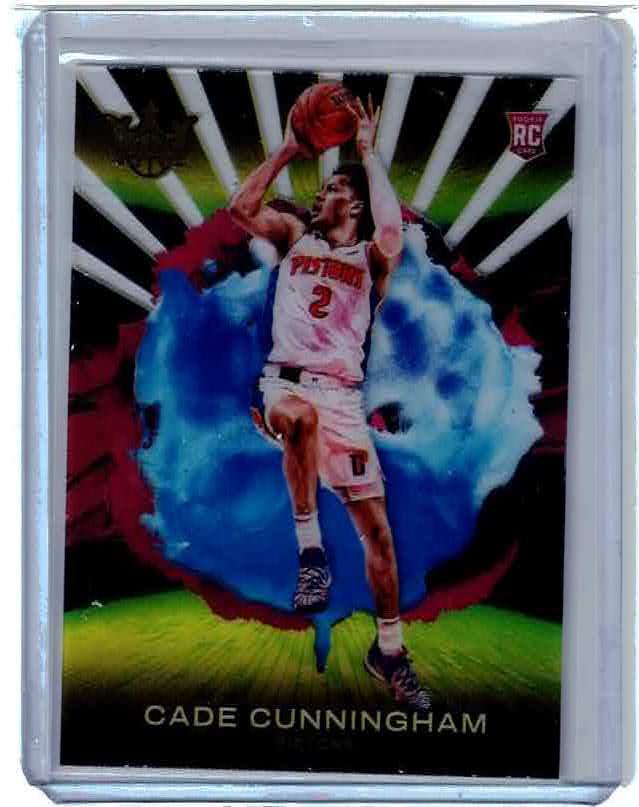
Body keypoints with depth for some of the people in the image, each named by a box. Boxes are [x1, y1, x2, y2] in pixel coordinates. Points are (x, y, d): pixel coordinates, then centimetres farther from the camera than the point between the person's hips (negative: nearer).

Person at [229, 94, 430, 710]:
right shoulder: (295, 236, 18)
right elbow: (240, 208, 4)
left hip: (342, 395, 0)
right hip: (286, 382, 0)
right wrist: (287, 151, 8)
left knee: (376, 526, -2)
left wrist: (369, 154, -5)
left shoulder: (370, 255, 9)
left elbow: (391, 234, -15)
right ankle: (310, 549, -28)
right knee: (301, 414, -41)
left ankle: (389, 650, 14)